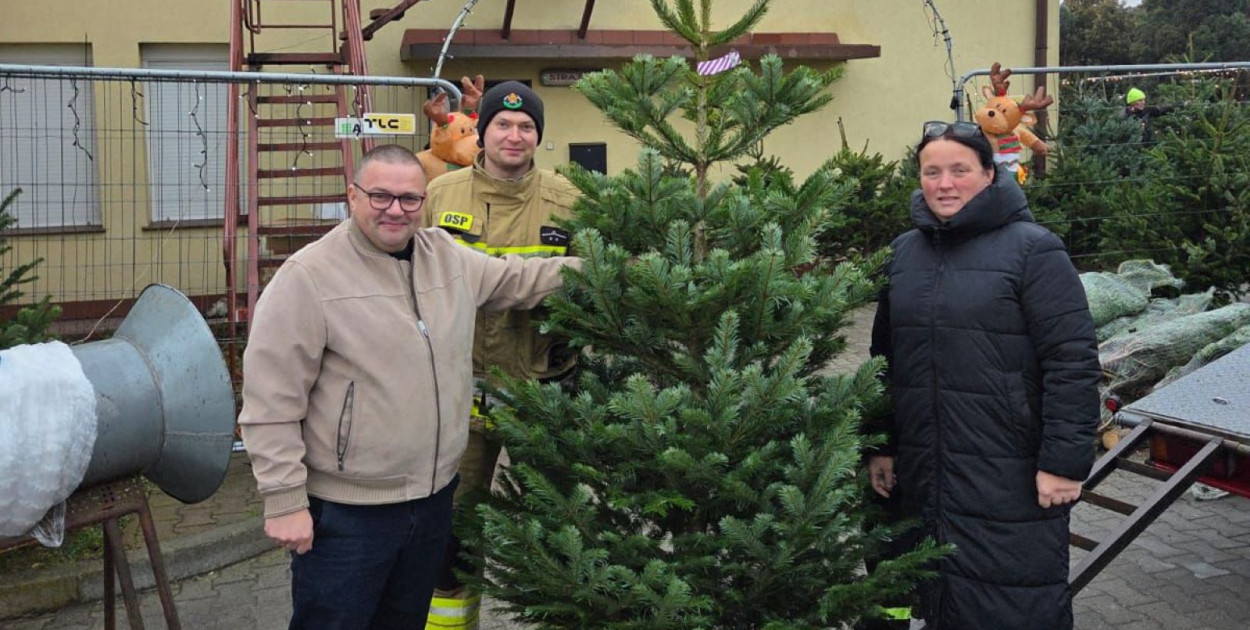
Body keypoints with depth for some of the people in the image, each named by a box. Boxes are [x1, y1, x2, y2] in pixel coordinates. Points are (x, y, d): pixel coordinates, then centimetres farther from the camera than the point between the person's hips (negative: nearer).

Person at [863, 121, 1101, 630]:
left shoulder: (1032, 249, -7)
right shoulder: (903, 253, 10)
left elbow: (1072, 362, -11)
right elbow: (885, 358, 16)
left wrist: (1065, 461, -15)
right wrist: (880, 446, 13)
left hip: (1010, 482, -5)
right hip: (922, 477, 5)